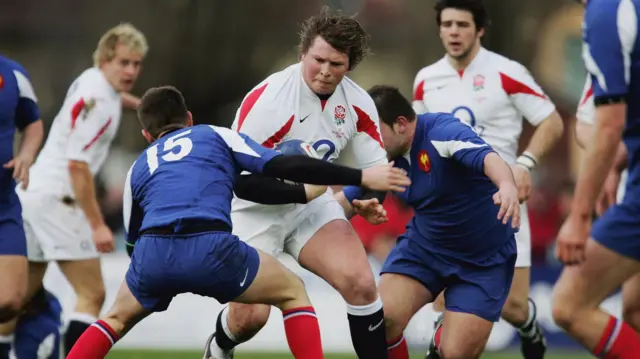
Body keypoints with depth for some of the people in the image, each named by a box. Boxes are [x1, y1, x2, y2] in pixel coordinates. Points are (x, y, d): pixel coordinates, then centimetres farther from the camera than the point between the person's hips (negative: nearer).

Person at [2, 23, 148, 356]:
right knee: (92, 296, -8)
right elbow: (77, 165, -21)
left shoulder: (89, 79, 12)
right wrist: (97, 224, -21)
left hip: (30, 192, 10)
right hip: (56, 198, -10)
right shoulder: (99, 101, -16)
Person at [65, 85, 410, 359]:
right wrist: (361, 177, 14)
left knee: (118, 318, 32)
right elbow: (284, 166, 12)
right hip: (210, 249, -3)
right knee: (293, 292, 21)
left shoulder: (138, 168, 31)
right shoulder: (216, 136, 24)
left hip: (152, 251, 3)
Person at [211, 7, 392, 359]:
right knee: (250, 316, -9)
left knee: (360, 283, -18)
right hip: (256, 210, -4)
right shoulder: (267, 98, -24)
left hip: (312, 206, 4)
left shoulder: (358, 105, -7)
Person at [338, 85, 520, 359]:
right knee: (382, 318, -20)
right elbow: (347, 200, 9)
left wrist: (507, 186, -66)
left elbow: (489, 158, -44)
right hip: (424, 245, 5)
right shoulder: (385, 156, -5)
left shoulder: (443, 131, -26)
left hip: (484, 257, -5)